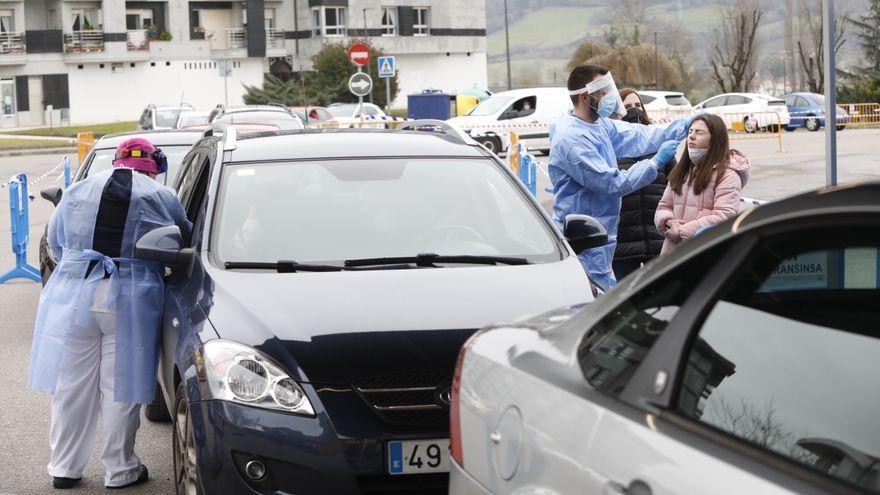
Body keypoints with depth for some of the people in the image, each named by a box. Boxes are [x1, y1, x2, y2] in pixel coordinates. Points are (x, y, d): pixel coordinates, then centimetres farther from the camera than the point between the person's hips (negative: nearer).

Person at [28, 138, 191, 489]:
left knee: (71, 385, 10)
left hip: (74, 298, 2)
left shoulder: (77, 192, 9)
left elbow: (56, 242, 18)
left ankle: (64, 467, 16)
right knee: (121, 389, 5)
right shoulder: (161, 197, 0)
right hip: (131, 302, -2)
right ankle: (120, 470, 12)